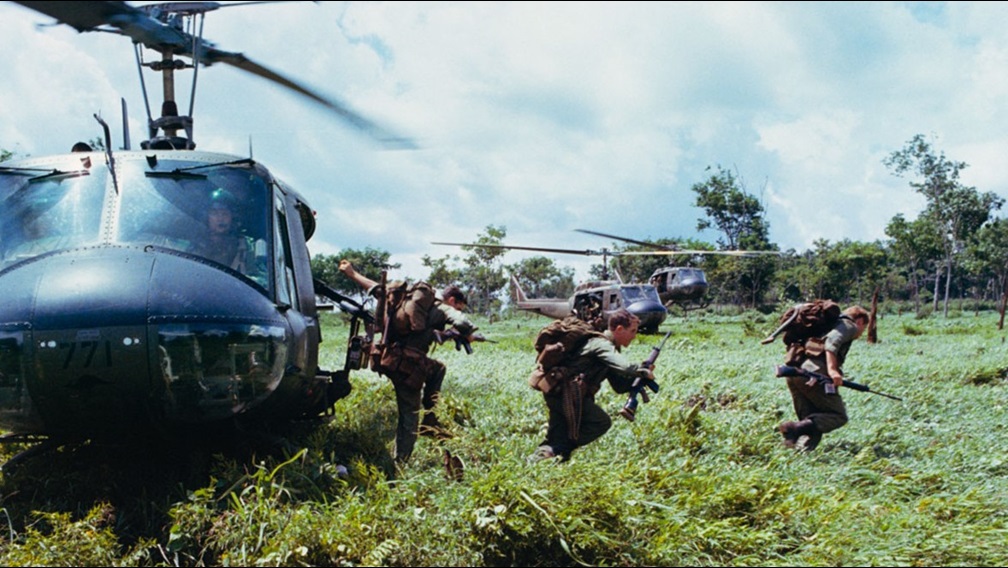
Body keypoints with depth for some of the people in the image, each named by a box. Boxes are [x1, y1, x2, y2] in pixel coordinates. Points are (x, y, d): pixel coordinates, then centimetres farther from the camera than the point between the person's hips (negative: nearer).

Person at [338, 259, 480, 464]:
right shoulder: (444, 309, 4)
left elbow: (378, 289, 26)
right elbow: (461, 322, -18)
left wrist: (352, 273, 34)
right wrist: (469, 336, 4)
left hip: (388, 359, 7)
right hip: (408, 365, -7)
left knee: (438, 369, 29)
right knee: (410, 417, 5)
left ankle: (429, 420, 25)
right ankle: (399, 463, 5)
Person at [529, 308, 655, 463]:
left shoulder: (608, 346, 18)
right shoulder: (602, 345, -12)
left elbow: (620, 386, 17)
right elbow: (625, 367, -29)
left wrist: (638, 377, 2)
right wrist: (645, 372, -11)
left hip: (556, 392, 10)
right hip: (566, 393, -10)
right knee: (601, 423, -7)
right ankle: (555, 450, -11)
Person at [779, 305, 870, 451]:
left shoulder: (835, 324, 35)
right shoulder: (849, 325, 10)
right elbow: (832, 341, -11)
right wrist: (832, 369, -21)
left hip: (794, 374, 8)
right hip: (814, 374, -8)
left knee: (812, 425, 12)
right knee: (838, 416, -2)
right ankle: (795, 428, -22)